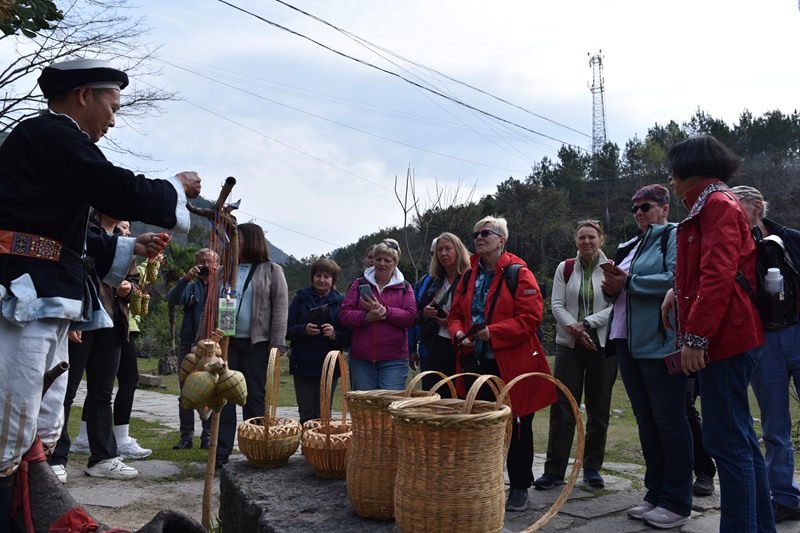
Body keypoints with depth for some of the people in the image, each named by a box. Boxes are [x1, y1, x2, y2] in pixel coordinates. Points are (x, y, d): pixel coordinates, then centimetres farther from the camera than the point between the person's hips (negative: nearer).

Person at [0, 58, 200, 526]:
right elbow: (122, 192, -13)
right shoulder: (55, 133, -7)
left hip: (41, 303, 11)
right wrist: (177, 189, 5)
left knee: (43, 432, 13)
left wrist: (130, 248, 19)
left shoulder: (49, 138, 24)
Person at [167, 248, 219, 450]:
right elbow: (172, 299, -7)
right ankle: (186, 437, 11)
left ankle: (208, 437, 9)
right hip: (189, 345, 1)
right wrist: (186, 278, -19)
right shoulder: (191, 286, 10)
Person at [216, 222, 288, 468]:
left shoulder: (272, 271, 2)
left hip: (257, 344, -4)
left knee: (255, 398, 2)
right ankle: (221, 452, 6)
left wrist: (276, 346, -12)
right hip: (227, 342, 4)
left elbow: (280, 309, -4)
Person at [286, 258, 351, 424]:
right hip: (303, 366, 0)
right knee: (306, 415, 3)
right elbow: (287, 330, 3)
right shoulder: (301, 298, 7)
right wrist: (304, 329, -15)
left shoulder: (340, 301, 5)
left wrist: (335, 334, -17)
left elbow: (349, 337, 2)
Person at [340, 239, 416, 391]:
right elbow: (344, 314, 2)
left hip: (394, 360, -1)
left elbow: (410, 317, -4)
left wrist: (384, 311, -15)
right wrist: (366, 317, -16)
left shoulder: (404, 287, 9)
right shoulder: (359, 284, 11)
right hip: (361, 359, 1)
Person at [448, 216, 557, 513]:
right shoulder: (469, 276, 12)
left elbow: (530, 318, -15)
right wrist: (458, 334, -7)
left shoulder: (519, 274, -7)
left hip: (512, 365, -5)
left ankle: (520, 488, 18)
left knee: (517, 428, 6)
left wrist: (493, 332, -21)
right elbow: (455, 315, 15)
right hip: (476, 363, 5)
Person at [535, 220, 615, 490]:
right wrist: (575, 329, -13)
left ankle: (592, 468, 20)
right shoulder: (565, 268, 7)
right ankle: (554, 470, 5)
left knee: (599, 409, 7)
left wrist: (587, 323, -17)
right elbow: (556, 305, 1)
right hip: (568, 346, 1)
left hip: (603, 346, -1)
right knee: (562, 407, -2)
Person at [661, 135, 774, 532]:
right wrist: (678, 291, 17)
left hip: (723, 338, -11)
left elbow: (718, 276, -21)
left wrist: (695, 336, -23)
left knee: (727, 440, -9)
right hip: (729, 337, 11)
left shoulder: (717, 204, -10)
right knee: (740, 438, 15)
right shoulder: (714, 205, 22)